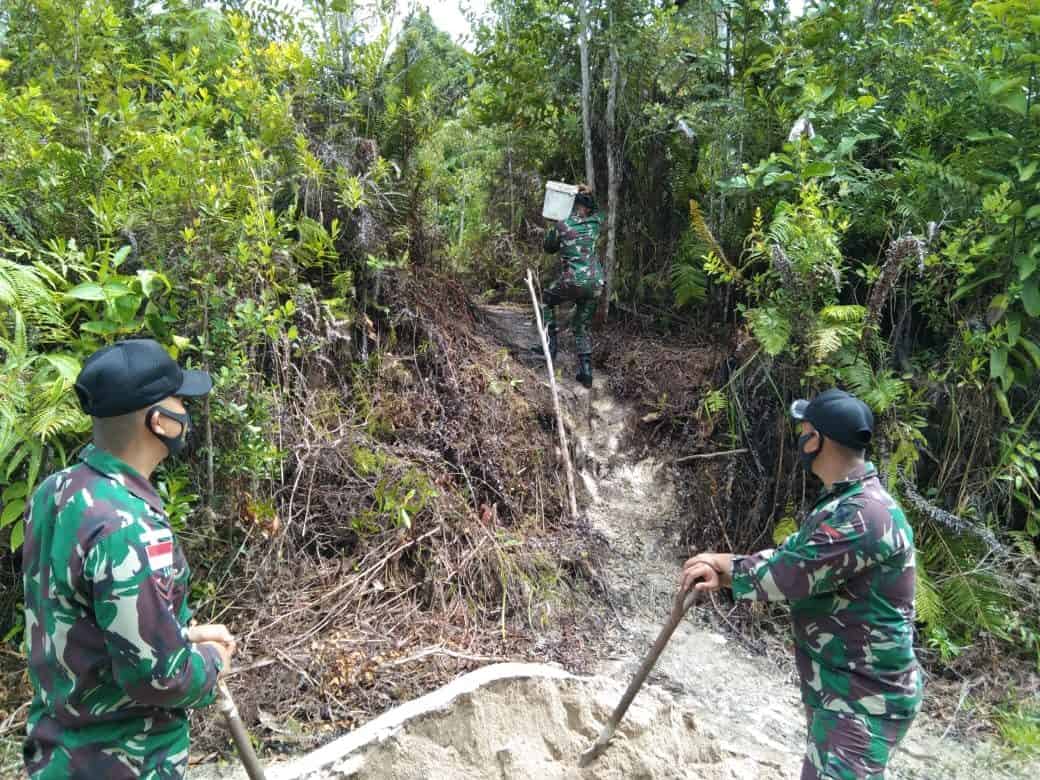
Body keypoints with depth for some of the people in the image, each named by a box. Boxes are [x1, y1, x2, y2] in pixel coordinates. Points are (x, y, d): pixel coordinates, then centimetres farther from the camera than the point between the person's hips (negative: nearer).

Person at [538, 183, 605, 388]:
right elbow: (596, 212, 34)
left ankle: (551, 346, 17)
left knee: (547, 300, 26)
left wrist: (550, 231, 27)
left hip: (573, 282, -4)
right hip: (596, 284, 4)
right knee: (581, 326, 18)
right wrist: (589, 195, 27)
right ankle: (586, 372, 9)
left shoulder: (561, 226, -3)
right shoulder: (596, 223, 8)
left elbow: (549, 248, 14)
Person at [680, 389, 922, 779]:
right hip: (837, 692, 10)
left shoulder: (866, 515, -27)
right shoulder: (842, 503, 9)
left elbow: (787, 575, -26)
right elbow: (789, 554, 8)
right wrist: (723, 573, -8)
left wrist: (725, 567, -9)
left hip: (863, 703, -10)